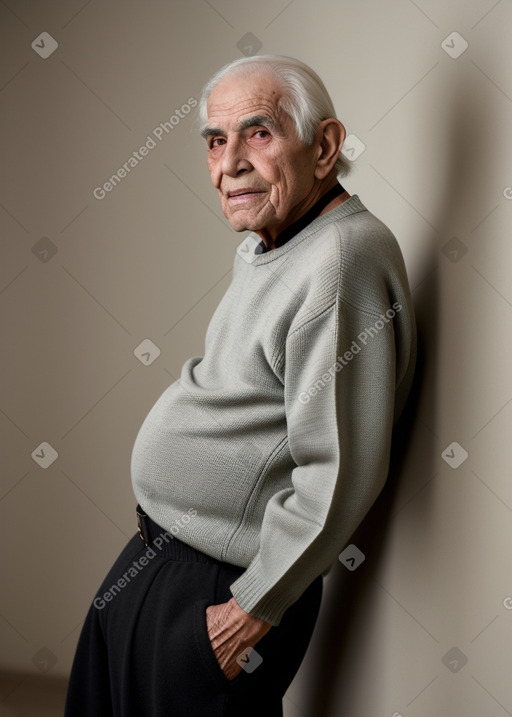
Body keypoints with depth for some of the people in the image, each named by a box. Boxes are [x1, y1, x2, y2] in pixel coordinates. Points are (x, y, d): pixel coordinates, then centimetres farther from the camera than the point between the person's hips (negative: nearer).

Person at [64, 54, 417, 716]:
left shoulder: (343, 259, -27)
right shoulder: (259, 248, 6)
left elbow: (341, 476, -29)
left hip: (215, 589, -10)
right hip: (155, 552, 10)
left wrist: (255, 609, -21)